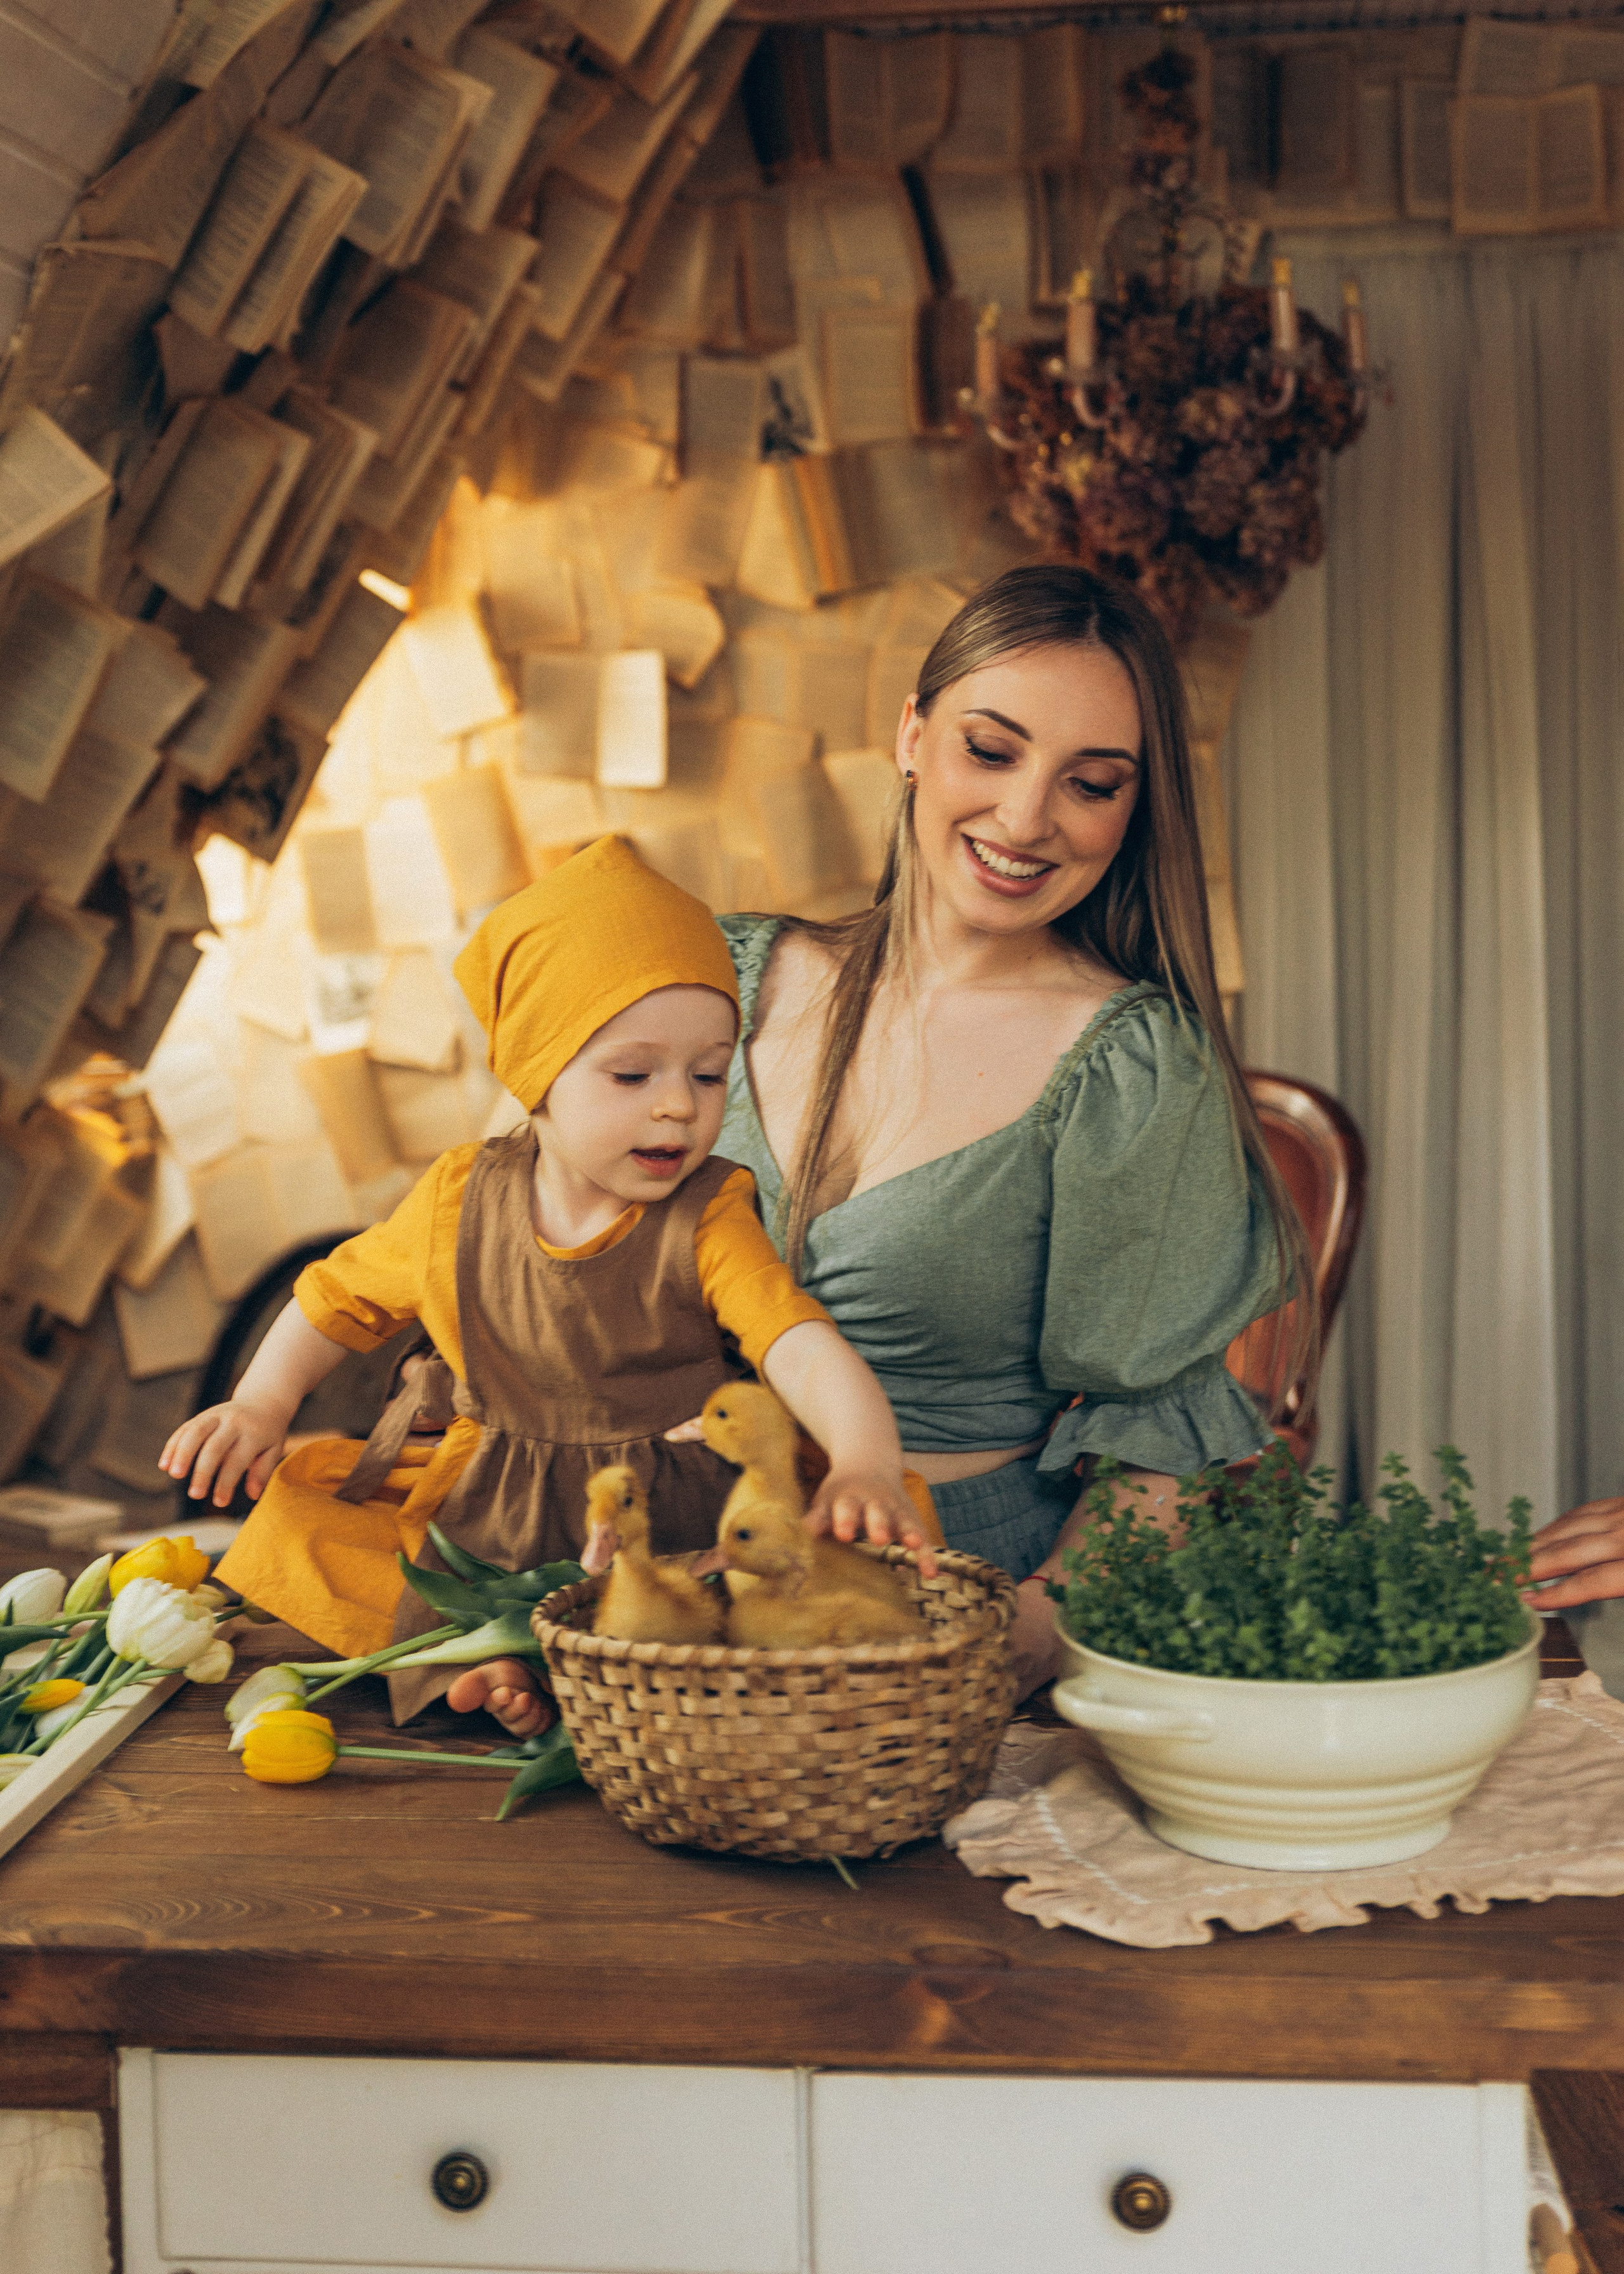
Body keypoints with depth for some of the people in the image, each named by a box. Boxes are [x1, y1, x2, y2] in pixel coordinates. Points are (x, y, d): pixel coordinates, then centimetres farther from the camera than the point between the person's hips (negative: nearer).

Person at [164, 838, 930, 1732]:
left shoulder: (707, 1220, -12)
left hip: (673, 1522, -2)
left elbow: (808, 1353, -27)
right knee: (292, 1505, -13)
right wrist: (262, 1404, 0)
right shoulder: (461, 1203, -3)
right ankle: (481, 1657, -25)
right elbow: (338, 1298, 16)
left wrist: (865, 1464, -47)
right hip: (481, 1515, 3)